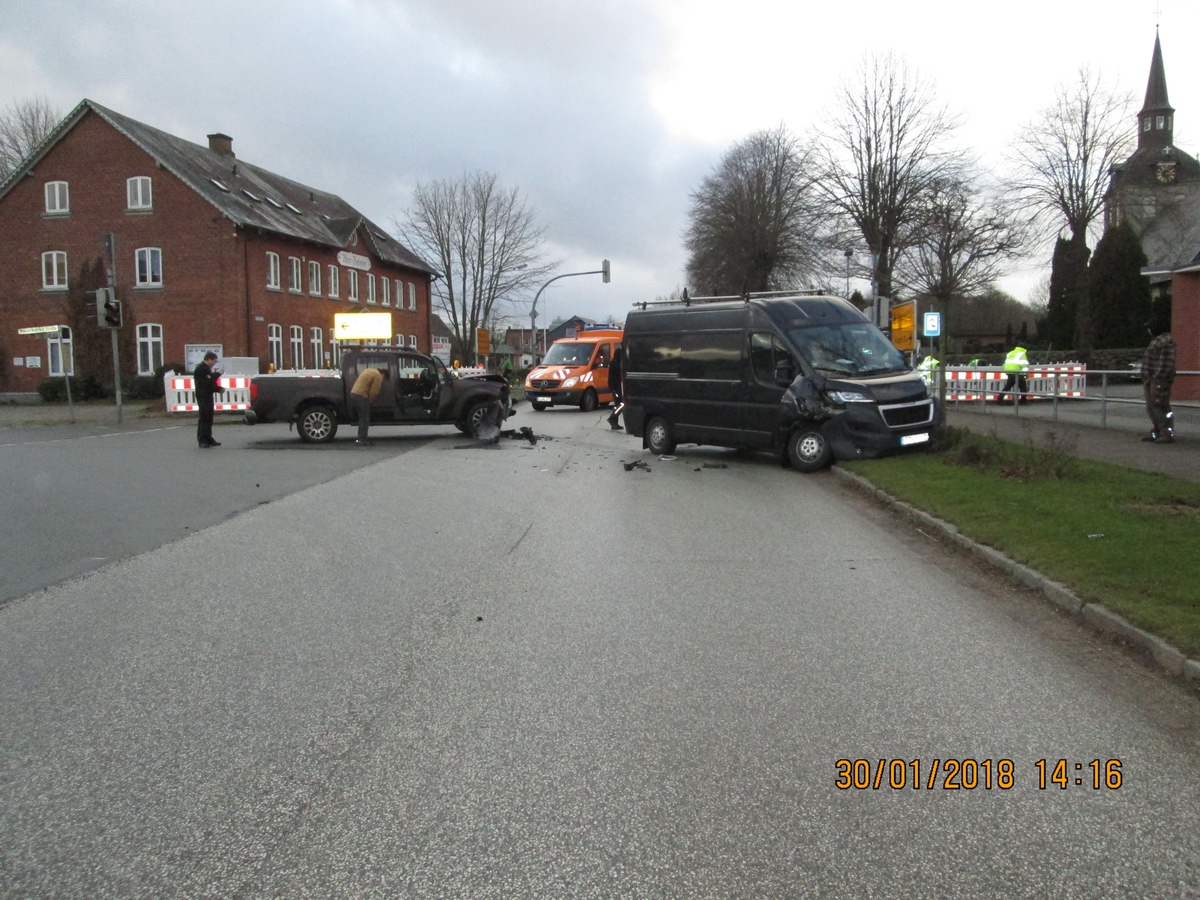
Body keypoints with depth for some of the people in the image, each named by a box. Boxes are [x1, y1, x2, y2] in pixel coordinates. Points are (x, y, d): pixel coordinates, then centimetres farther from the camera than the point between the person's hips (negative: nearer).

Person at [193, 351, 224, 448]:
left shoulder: (207, 368, 16)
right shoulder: (200, 369, -14)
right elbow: (207, 382, -20)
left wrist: (219, 389, 5)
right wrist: (217, 374, -11)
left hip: (208, 396, 9)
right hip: (202, 397, -9)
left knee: (209, 418, 12)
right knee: (204, 418, -8)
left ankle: (208, 438, 18)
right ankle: (202, 440, -5)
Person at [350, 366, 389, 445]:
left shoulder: (369, 371, 24)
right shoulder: (378, 376, -6)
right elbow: (373, 392, -10)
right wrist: (369, 400, 6)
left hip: (353, 394, 9)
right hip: (361, 396, -9)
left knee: (362, 418, 16)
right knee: (365, 419, -3)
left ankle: (361, 438, 18)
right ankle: (362, 440, -4)